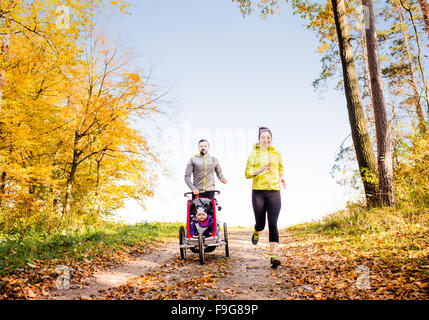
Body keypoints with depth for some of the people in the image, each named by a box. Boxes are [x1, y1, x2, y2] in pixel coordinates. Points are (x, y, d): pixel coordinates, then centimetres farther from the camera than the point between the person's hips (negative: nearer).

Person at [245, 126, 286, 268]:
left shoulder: (277, 154, 11)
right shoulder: (253, 154, 3)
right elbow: (247, 173, 0)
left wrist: (282, 178, 11)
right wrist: (260, 170, -16)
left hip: (274, 192, 1)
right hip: (258, 191, -1)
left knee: (273, 224, -8)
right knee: (260, 223, 3)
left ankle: (274, 256, -7)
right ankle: (256, 232, 41)